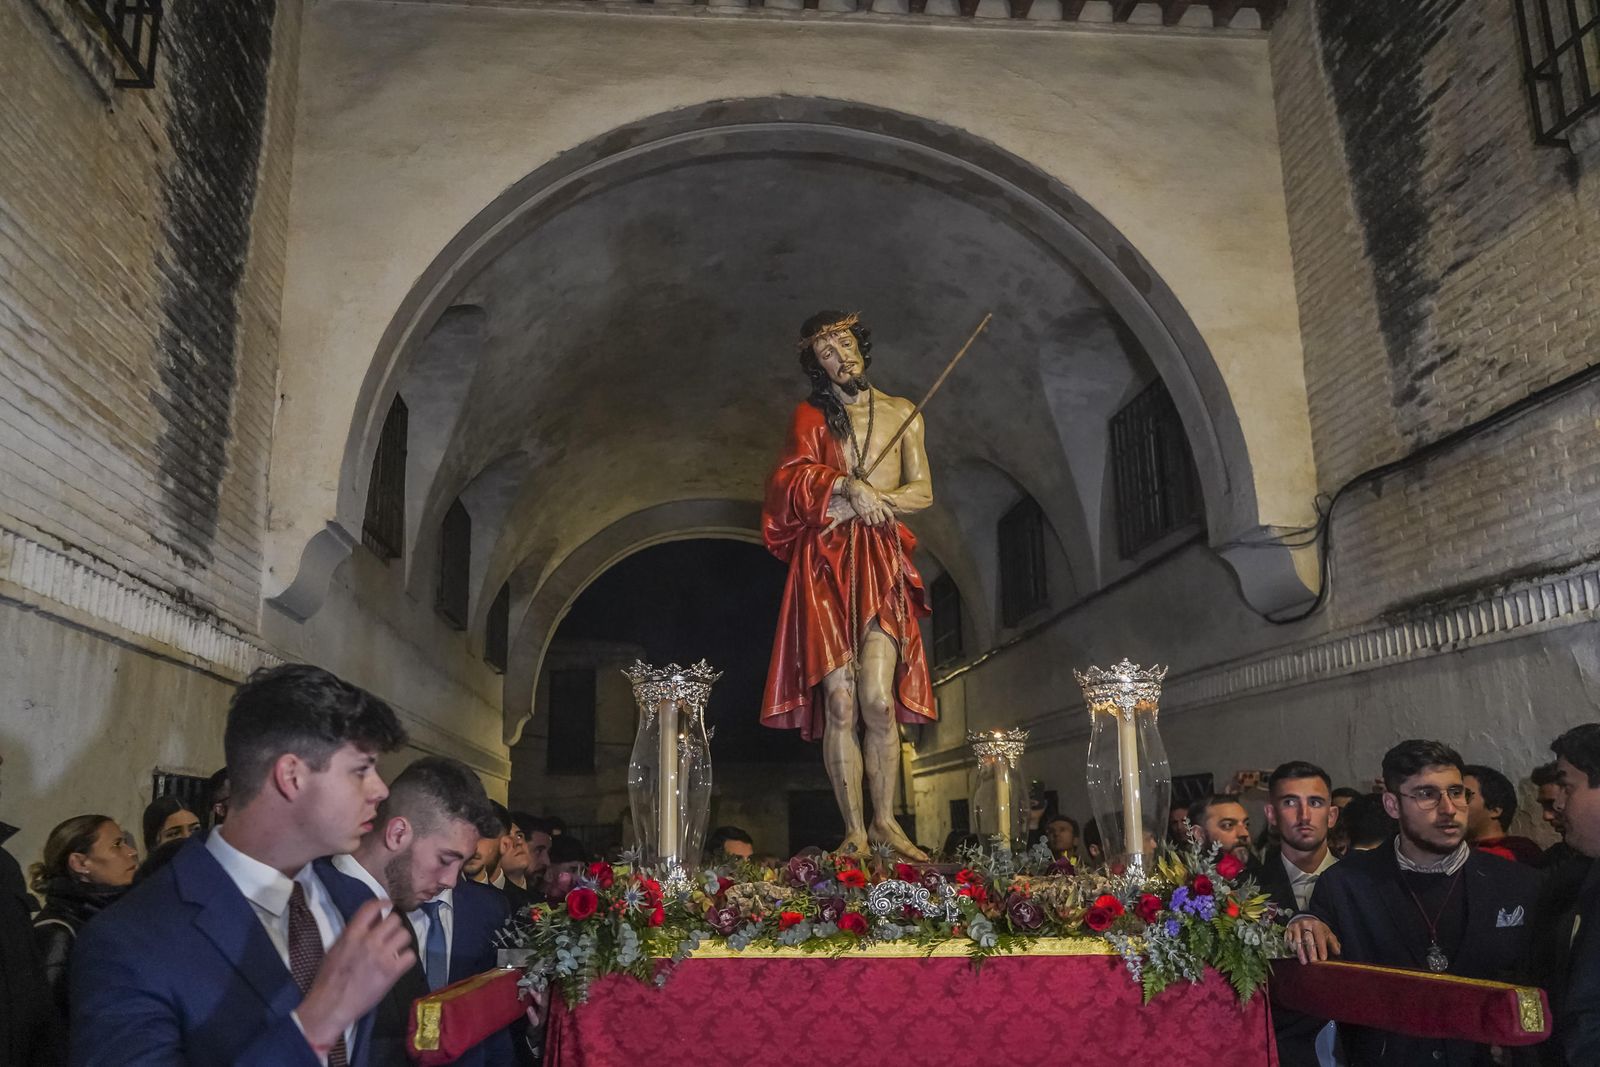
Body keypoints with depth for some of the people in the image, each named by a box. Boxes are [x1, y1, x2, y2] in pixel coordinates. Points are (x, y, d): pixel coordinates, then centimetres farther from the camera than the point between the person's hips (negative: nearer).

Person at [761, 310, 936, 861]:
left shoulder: (902, 413, 17)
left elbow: (922, 491, 9)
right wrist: (848, 486, -17)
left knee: (878, 699, -12)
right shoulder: (810, 415, 14)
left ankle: (884, 821, 1)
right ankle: (854, 830, -3)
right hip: (825, 564, 0)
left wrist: (871, 499, -6)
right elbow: (791, 476, -3)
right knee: (840, 702, -8)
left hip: (881, 564, 0)